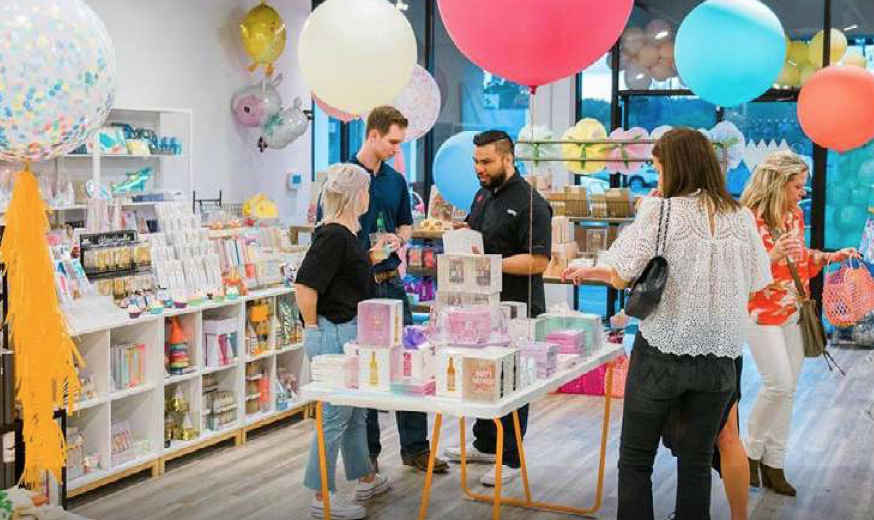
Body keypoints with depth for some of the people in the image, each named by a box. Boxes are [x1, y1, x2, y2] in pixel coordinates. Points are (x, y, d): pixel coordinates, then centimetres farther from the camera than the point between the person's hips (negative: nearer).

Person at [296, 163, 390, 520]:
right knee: (336, 416, -2)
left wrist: (371, 258, 20)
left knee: (355, 411, 21)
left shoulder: (346, 234, 11)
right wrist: (313, 327, -15)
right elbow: (305, 284, -23)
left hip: (350, 333, 10)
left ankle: (365, 480, 35)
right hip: (334, 334, -10)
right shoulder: (334, 236, -20)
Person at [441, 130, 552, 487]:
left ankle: (510, 459, 13)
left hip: (515, 310, -8)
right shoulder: (483, 195, 12)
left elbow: (538, 260, -21)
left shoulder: (530, 203, -15)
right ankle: (484, 444, 32)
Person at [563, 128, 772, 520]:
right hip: (718, 355, 4)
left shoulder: (659, 211, -10)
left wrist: (588, 272, 9)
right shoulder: (741, 218, 2)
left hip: (662, 352, -4)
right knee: (696, 461, 14)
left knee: (636, 459, 10)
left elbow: (622, 277, -10)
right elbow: (756, 285, 8)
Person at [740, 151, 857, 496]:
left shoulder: (795, 216, 6)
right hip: (762, 312, -7)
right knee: (778, 384, -13)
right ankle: (752, 451, 10)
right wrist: (773, 255, -32)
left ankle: (774, 464, 17)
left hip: (794, 312, 7)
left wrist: (830, 257, 7)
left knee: (787, 390, 8)